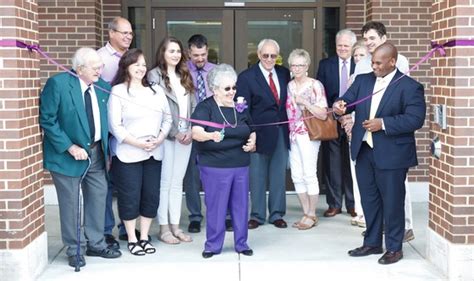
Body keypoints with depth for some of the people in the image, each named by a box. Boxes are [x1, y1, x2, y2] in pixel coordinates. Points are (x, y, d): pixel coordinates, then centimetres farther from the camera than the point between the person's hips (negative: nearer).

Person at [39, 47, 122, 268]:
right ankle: (74, 250, 21)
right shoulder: (57, 83, -15)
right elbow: (47, 119, -15)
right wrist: (69, 147, -19)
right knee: (70, 203, 6)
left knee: (98, 198, 13)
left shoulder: (103, 87, 1)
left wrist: (106, 149, 7)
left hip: (96, 152, 5)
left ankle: (95, 244, 30)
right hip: (68, 154, -5)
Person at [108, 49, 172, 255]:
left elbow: (167, 118, 12)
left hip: (154, 153, 5)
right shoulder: (118, 92, -4)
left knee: (151, 196, 8)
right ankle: (132, 239, 16)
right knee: (130, 197, 1)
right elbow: (115, 126, -10)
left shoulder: (156, 91, 11)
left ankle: (144, 237, 22)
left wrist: (160, 138, -5)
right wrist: (138, 143, -15)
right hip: (128, 153, -5)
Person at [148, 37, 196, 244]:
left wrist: (191, 130, -3)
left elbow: (193, 106, 11)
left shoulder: (185, 76, 14)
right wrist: (174, 133, -12)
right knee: (165, 182, 0)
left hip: (185, 136, 6)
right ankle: (164, 228, 8)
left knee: (177, 182, 10)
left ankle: (175, 226, 17)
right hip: (165, 136, -5)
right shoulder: (155, 75, -4)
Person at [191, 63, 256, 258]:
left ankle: (241, 243, 24)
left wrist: (252, 141, 1)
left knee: (241, 204, 10)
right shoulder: (205, 107, -7)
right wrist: (211, 136, -43)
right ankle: (213, 245, 17)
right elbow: (196, 132, -22)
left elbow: (252, 131, 24)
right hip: (214, 167, -5)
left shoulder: (240, 108, 10)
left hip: (240, 165, 5)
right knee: (216, 206, 2)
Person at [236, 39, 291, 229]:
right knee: (257, 176, 6)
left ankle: (277, 214, 22)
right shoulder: (246, 77, -5)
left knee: (279, 175, 10)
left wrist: (290, 127, 2)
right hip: (260, 132, -3)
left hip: (282, 132, 4)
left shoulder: (284, 73, 7)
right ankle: (257, 215, 18)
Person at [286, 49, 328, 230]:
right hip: (293, 134, 6)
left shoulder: (315, 85, -7)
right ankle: (306, 213, 19)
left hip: (308, 135, -6)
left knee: (309, 174, -3)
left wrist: (305, 102, -19)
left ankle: (312, 215, 9)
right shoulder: (289, 86, 10)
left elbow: (323, 114, -11)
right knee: (297, 176, 8)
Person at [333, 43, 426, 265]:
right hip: (364, 151, 6)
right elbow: (347, 100, 2)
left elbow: (415, 119, -15)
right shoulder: (363, 80, 10)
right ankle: (372, 243, 30)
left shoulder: (410, 87, -8)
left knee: (392, 202, 5)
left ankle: (394, 248, 20)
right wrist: (339, 106, -21)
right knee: (369, 200, 15)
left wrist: (383, 124, -21)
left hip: (391, 155, -5)